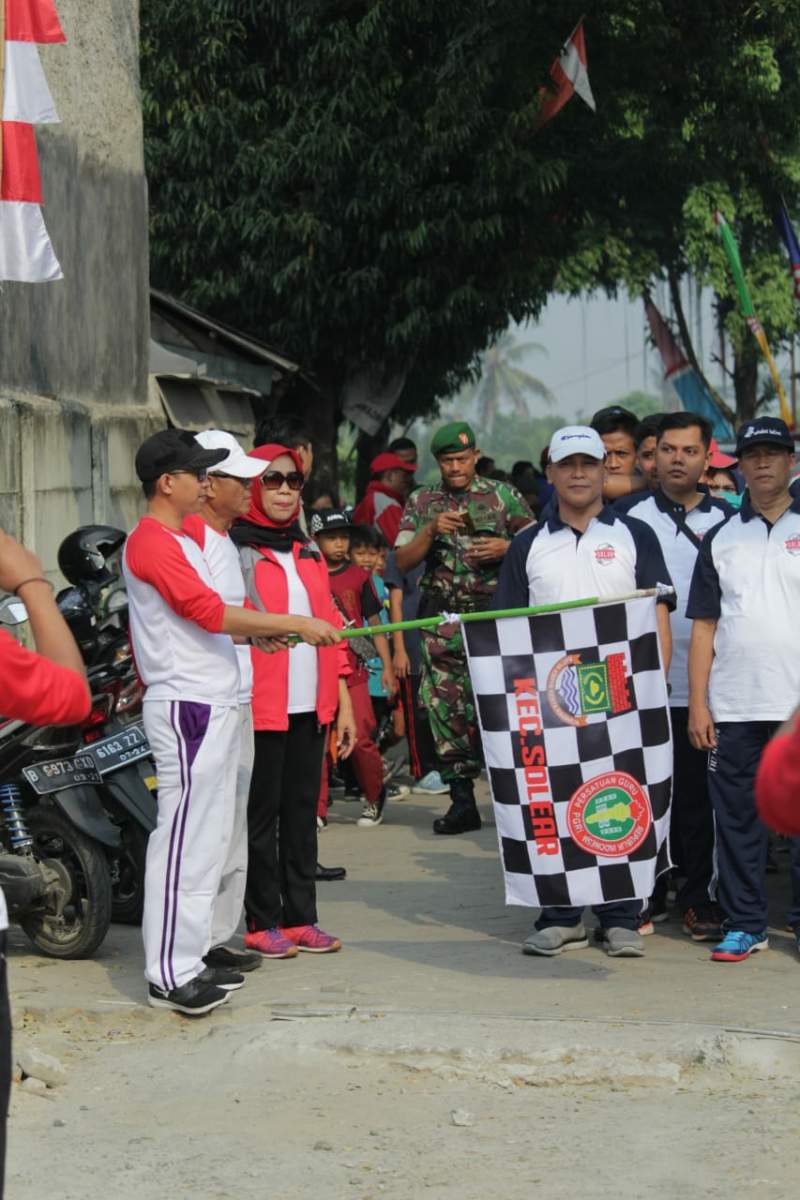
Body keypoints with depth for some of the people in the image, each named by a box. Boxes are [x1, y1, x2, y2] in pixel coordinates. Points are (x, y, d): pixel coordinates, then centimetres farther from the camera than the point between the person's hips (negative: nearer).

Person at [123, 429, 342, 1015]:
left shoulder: (181, 540, 19)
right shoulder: (152, 543, -14)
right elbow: (213, 613, -20)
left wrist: (261, 632, 8)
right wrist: (296, 625, -16)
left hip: (213, 704, 11)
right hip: (186, 706, -11)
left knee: (210, 835, 12)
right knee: (183, 836, -10)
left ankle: (191, 957, 18)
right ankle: (168, 973, -8)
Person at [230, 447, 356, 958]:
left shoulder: (308, 552, 16)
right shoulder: (234, 550, -4)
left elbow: (331, 627, 17)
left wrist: (343, 700, 14)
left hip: (310, 706, 6)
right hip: (261, 707, -6)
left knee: (303, 810, 9)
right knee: (262, 812, -1)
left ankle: (301, 918, 16)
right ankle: (262, 922, 6)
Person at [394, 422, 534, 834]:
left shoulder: (503, 495, 6)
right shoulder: (420, 502, 11)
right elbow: (402, 561, 5)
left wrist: (506, 548, -12)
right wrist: (431, 531, -11)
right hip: (441, 620, 3)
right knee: (446, 708, 1)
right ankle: (461, 800, 8)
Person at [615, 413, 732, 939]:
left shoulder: (727, 521, 5)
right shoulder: (629, 516, 4)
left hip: (702, 683, 0)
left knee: (698, 795, 4)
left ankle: (700, 897, 13)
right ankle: (647, 894, 15)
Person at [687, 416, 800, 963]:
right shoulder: (721, 539, 11)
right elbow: (704, 626, 9)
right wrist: (698, 704, 2)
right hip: (733, 708, 2)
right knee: (737, 819, 6)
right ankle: (745, 924, 15)